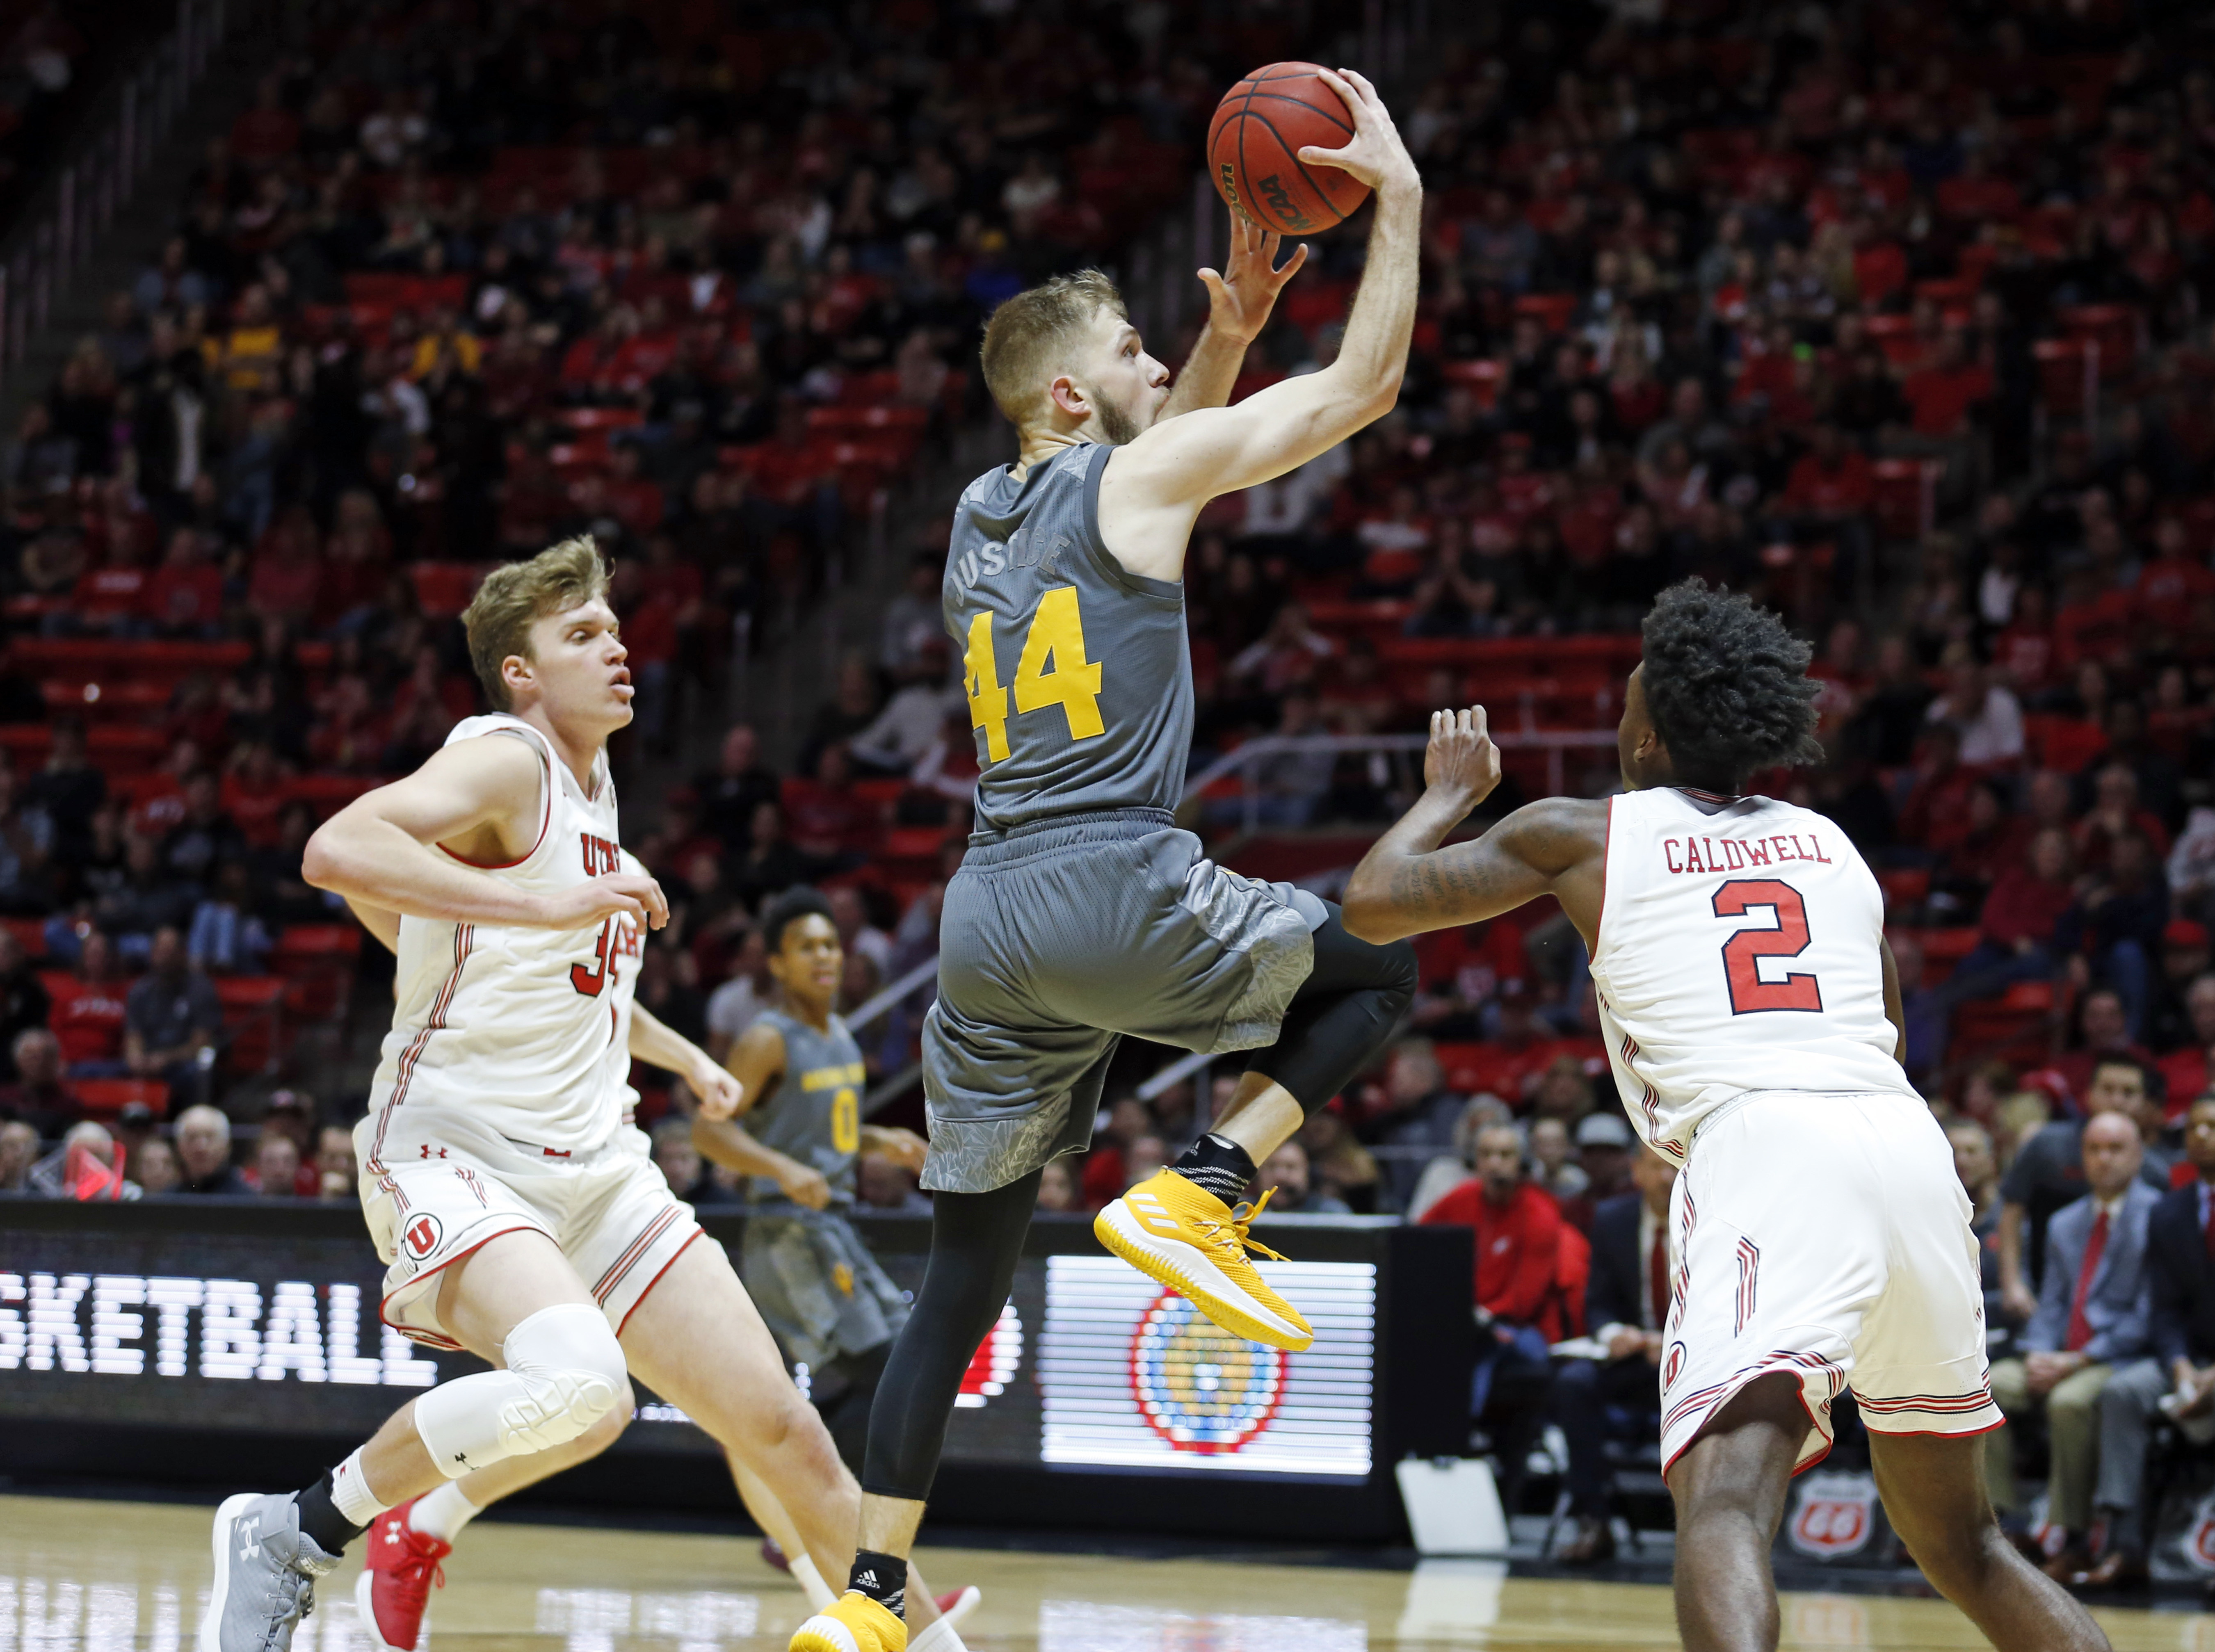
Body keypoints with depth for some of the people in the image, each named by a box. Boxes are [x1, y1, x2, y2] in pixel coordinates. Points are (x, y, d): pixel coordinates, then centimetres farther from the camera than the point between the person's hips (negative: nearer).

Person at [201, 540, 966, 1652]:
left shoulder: (590, 784, 15)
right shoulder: (505, 759, -12)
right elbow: (337, 851, -32)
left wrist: (677, 1054, 34)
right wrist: (550, 904, -36)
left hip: (594, 1167, 8)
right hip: (455, 1154, -8)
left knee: (774, 1423, 4)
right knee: (578, 1389, -34)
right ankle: (294, 1534, -17)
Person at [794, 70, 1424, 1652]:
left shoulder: (984, 511, 19)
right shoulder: (1134, 478, -1)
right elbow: (1366, 385, 2)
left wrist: (1232, 326, 30)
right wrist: (1398, 194, 10)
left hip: (991, 920, 7)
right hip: (1121, 895, -6)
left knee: (964, 1275, 10)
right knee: (1373, 973, 19)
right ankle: (1201, 1191, -2)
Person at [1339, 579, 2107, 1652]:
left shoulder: (1580, 835, 15)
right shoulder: (1833, 845, 28)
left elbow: (1373, 903, 19)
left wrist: (1450, 792, 37)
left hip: (1761, 1144, -5)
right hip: (1909, 1145, 5)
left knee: (1724, 1496, -24)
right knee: (1954, 1534, 22)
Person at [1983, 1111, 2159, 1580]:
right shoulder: (2065, 1224, 21)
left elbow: (2148, 1315, -10)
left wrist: (2079, 1361, -15)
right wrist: (2037, 1355, -5)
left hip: (2122, 1360, -7)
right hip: (2060, 1361, 7)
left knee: (2070, 1400, -36)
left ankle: (2074, 1539, -29)